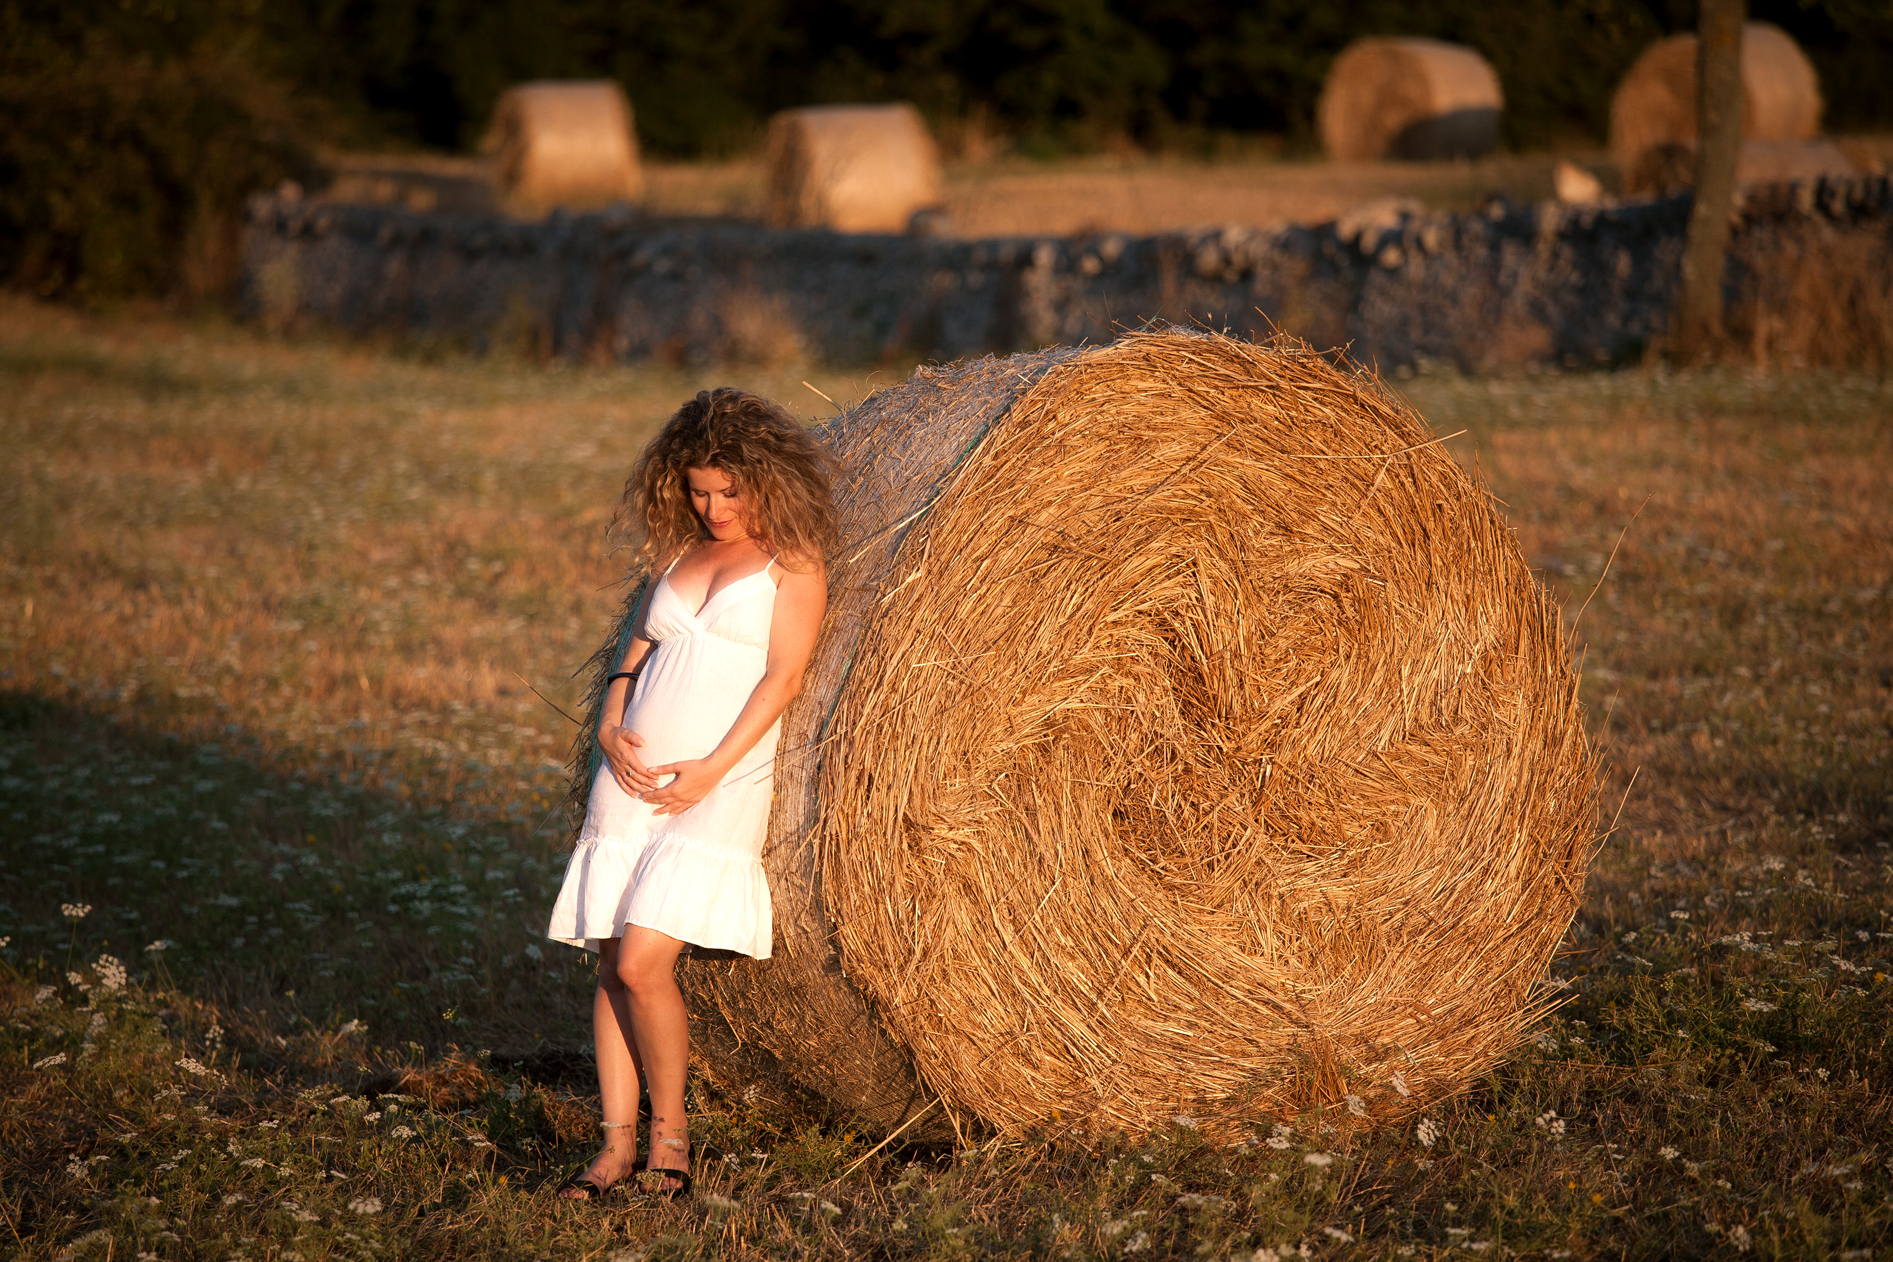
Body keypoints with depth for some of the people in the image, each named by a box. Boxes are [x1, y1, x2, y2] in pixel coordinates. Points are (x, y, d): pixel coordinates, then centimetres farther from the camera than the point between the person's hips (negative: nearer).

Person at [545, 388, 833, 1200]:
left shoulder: (792, 560, 0)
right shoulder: (676, 554, 16)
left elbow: (784, 677, -7)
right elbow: (636, 653, 17)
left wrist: (713, 768, -14)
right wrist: (611, 724, -3)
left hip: (719, 788, -6)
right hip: (631, 781, 6)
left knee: (642, 964, -16)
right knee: (612, 967, 2)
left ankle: (669, 1132, 2)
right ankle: (617, 1145, 10)